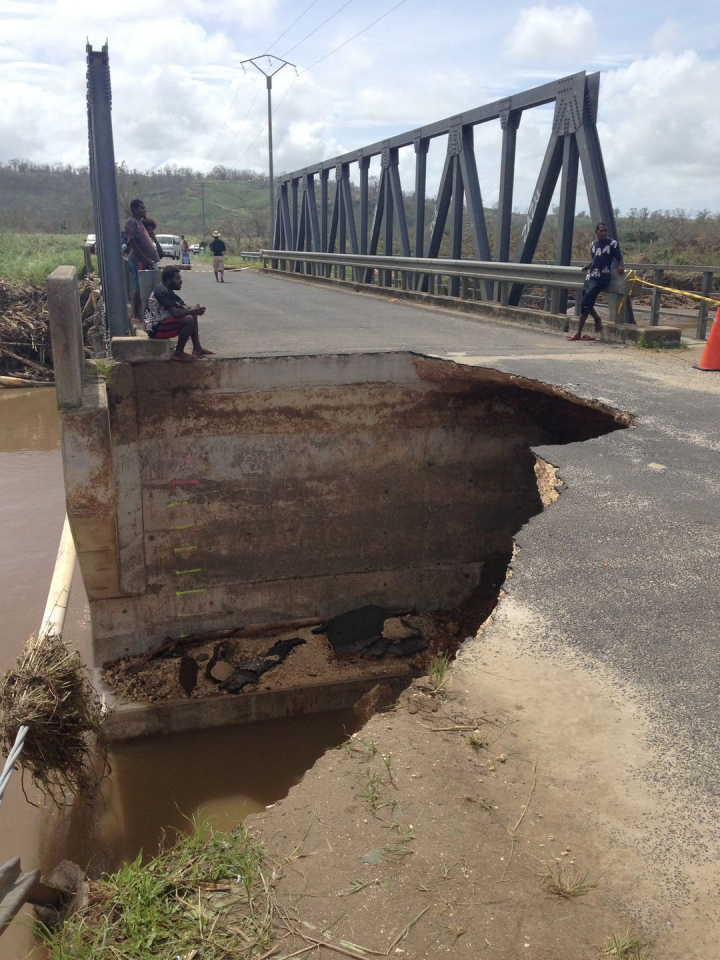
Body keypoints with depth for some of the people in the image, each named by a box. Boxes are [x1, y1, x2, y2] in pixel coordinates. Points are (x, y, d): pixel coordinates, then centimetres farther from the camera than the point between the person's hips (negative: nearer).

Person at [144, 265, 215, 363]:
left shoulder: (168, 290, 10)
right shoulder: (161, 291, -21)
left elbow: (182, 306, 15)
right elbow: (175, 313, -29)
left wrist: (193, 309, -7)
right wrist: (192, 311, -15)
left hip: (162, 321, 10)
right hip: (155, 328, -10)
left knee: (192, 315, 12)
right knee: (188, 320, -25)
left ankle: (197, 348, 11)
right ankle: (178, 353, -14)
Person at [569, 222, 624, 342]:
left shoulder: (613, 244, -4)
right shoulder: (593, 244, 14)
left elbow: (619, 259, -4)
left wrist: (620, 268, -23)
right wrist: (583, 268, 32)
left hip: (602, 278, -7)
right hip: (590, 277, 7)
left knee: (586, 302, -17)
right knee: (584, 305, 3)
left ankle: (597, 320, 8)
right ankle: (578, 333, 8)